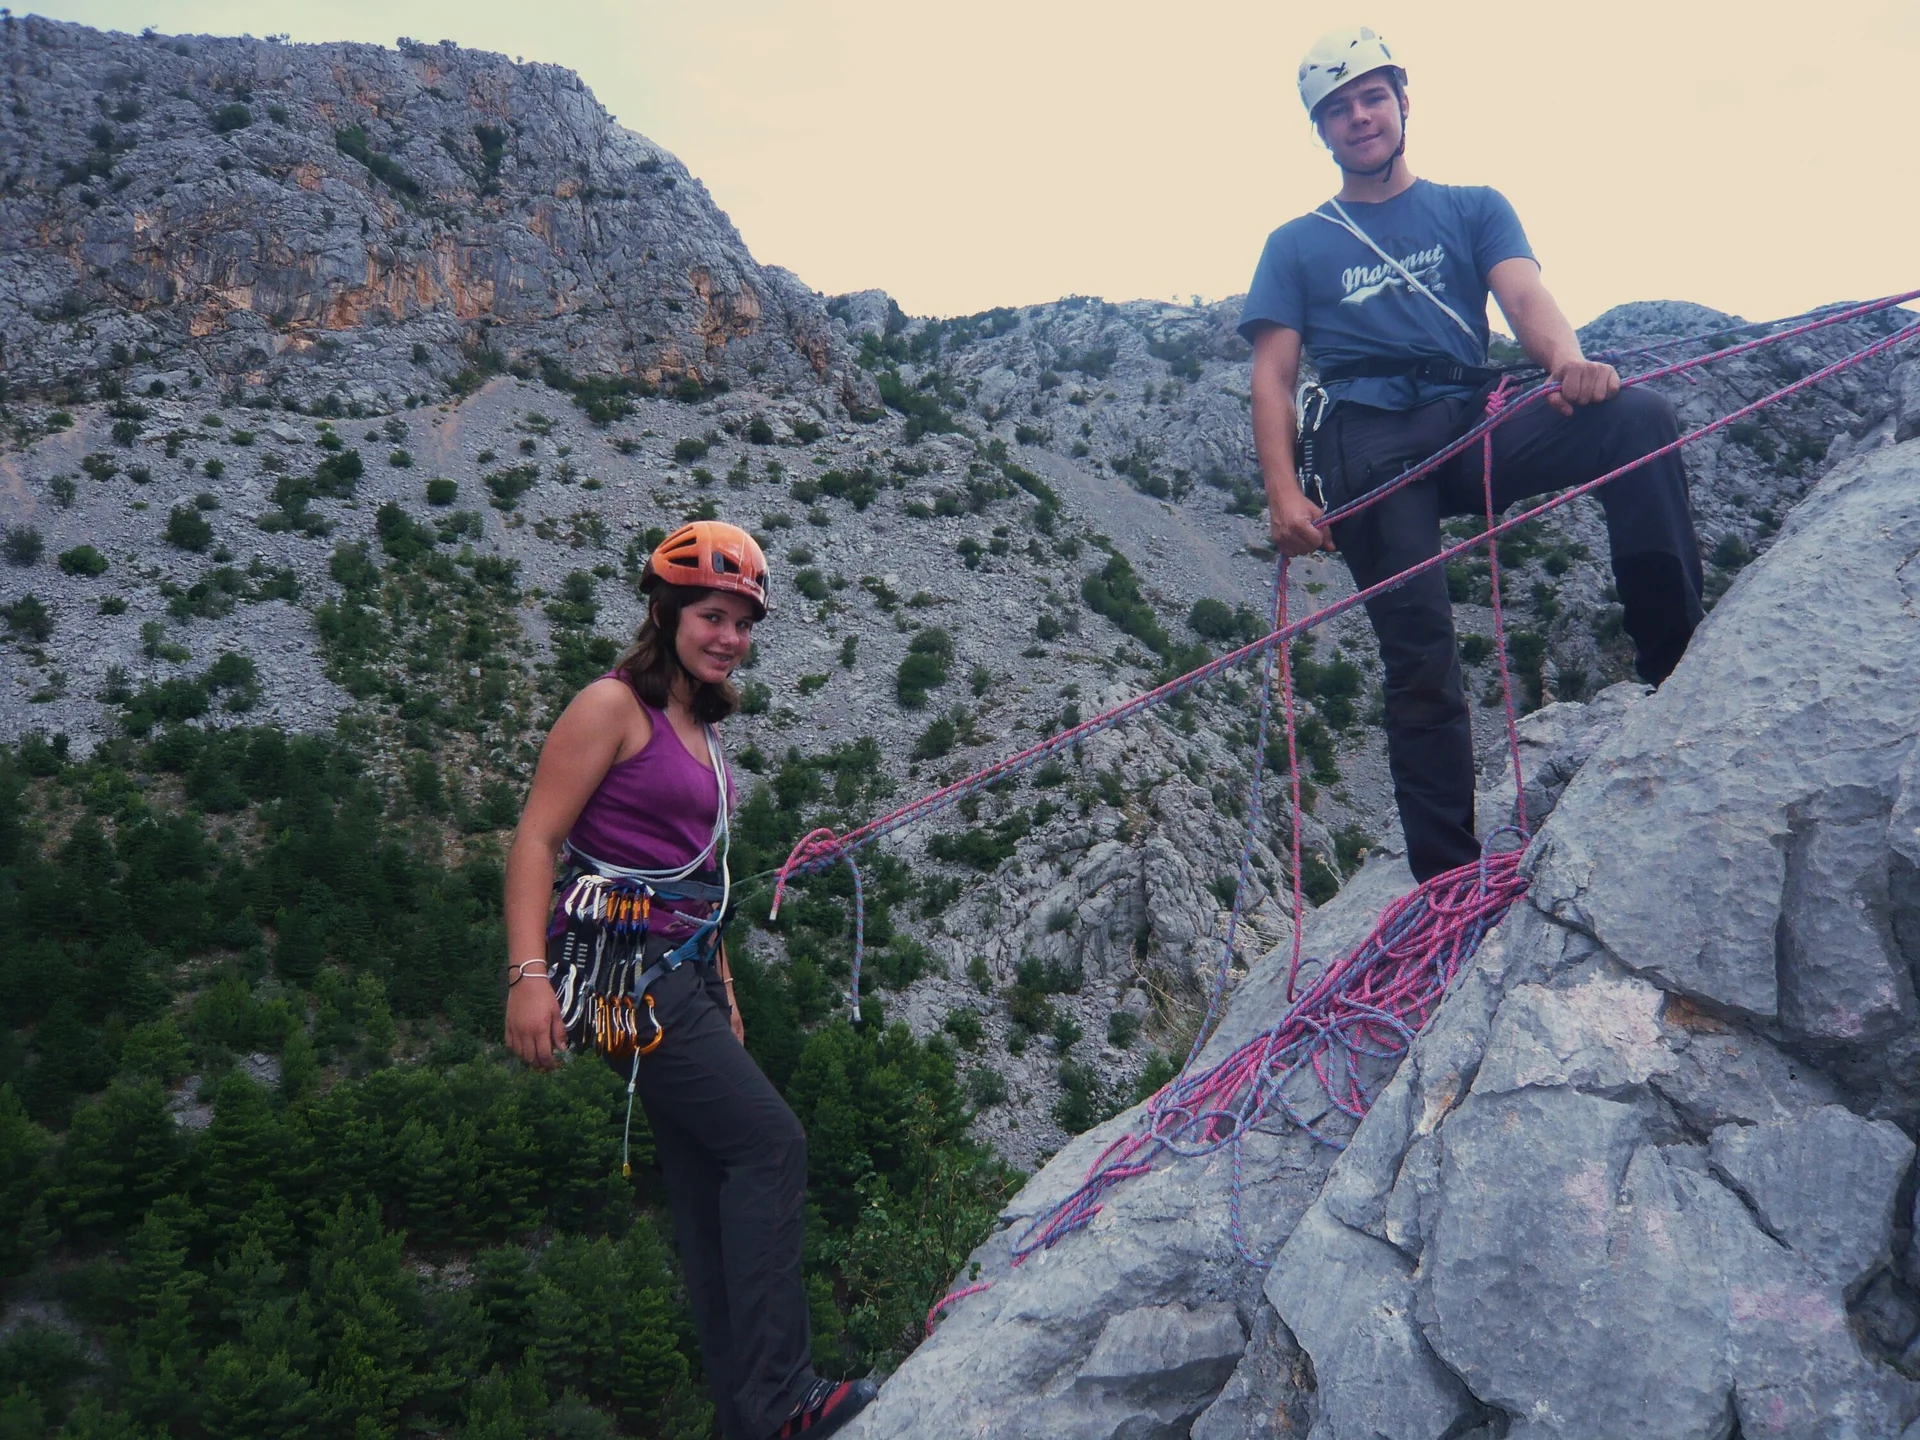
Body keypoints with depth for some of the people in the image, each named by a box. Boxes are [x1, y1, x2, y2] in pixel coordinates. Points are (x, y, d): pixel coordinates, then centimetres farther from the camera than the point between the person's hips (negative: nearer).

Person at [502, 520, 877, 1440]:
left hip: (685, 970, 9)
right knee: (770, 1141, -15)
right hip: (623, 965, -9)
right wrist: (528, 975, -23)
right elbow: (536, 839, -13)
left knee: (711, 1183, 9)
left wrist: (720, 991, 21)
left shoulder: (700, 727, 18)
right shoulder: (614, 706, -7)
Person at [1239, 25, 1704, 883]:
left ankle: (1677, 672, -26)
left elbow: (1525, 297, 3)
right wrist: (1284, 495, -8)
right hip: (1369, 443, -1)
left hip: (1476, 422, 2)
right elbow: (1273, 377, 10)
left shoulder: (1473, 209, 22)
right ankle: (1448, 880, -12)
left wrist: (1567, 361, -22)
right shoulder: (1296, 246, 20)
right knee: (1419, 660, -13)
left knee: (1638, 417, -26)